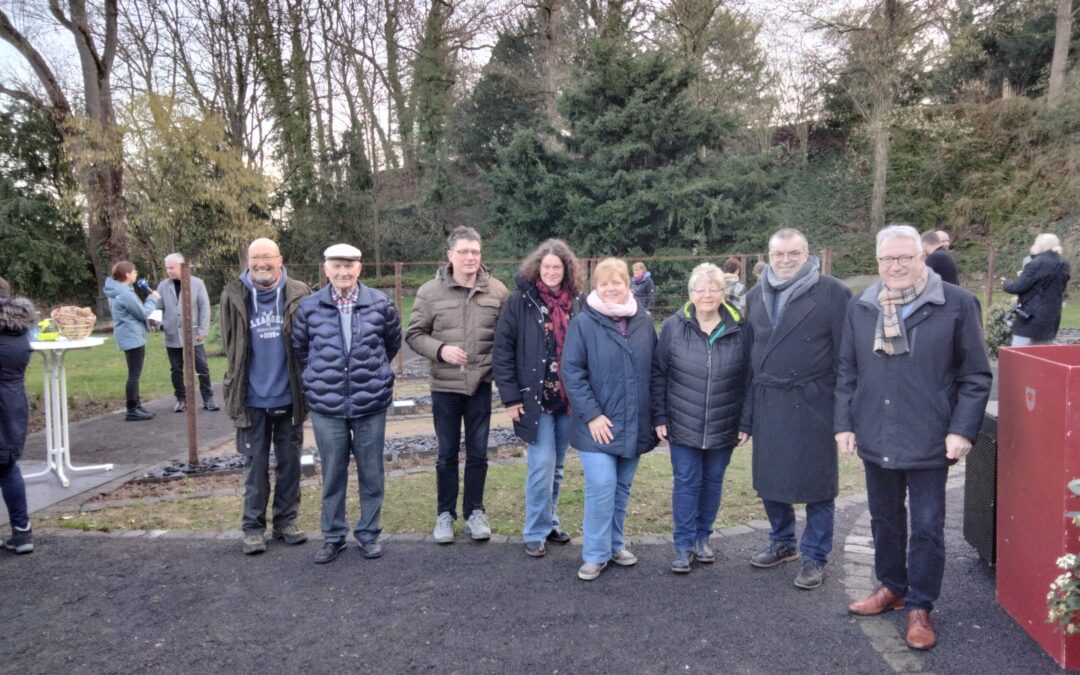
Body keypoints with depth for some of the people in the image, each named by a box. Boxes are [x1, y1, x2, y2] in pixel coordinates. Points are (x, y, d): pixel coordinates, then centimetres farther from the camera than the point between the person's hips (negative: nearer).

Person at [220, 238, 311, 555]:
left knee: (290, 462, 11)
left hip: (289, 397, 0)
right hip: (252, 398, 0)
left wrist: (303, 385, -1)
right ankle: (253, 527, 19)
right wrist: (239, 384, 6)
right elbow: (230, 344, 6)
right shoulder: (233, 296, -2)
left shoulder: (298, 294, -4)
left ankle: (286, 521, 24)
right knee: (255, 465, 8)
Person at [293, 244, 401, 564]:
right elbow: (300, 348, 14)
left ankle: (369, 533, 25)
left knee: (371, 473, 9)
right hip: (326, 405, 0)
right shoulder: (309, 307, -1)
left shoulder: (380, 303, -3)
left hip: (371, 403, 0)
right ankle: (333, 536, 25)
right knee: (333, 474, 10)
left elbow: (393, 342, 12)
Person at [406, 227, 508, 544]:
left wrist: (494, 363, -8)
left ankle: (474, 512, 27)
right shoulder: (430, 291, -6)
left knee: (478, 453, 11)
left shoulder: (497, 291, -3)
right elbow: (414, 334, -1)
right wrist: (440, 350, -17)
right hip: (444, 385, -1)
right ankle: (445, 514, 26)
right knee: (447, 454, 10)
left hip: (481, 385, 1)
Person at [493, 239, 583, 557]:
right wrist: (510, 397, -10)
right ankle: (536, 532, 11)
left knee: (556, 467, 13)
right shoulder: (520, 301, -6)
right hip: (534, 399, -3)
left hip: (568, 399, 4)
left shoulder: (577, 303, 3)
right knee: (542, 466, -4)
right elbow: (502, 351, -6)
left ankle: (550, 521, 30)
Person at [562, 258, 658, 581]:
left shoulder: (644, 321, 5)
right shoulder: (583, 323, -7)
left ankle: (615, 543, 31)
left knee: (622, 488, 14)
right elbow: (571, 372, -10)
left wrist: (656, 415, 8)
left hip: (635, 425, 4)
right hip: (598, 425, -4)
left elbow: (656, 369, 11)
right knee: (601, 488, -8)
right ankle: (595, 554, 7)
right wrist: (591, 414, -16)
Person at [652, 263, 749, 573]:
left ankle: (702, 538, 29)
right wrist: (659, 418, -4)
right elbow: (658, 374, -1)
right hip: (682, 426, -1)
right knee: (686, 482, 3)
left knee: (713, 481, 13)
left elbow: (747, 380, 2)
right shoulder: (673, 327, -4)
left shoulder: (739, 330, -3)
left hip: (724, 428, 1)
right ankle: (684, 545, 13)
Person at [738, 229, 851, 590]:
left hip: (813, 404, -5)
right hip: (767, 403, 5)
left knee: (816, 483, 5)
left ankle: (815, 557, 22)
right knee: (769, 479, 14)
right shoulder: (756, 296, 10)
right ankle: (782, 542, 35)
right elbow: (749, 357, 12)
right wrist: (746, 414, 9)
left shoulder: (832, 293, -6)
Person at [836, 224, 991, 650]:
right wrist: (844, 423, 2)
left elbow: (976, 376, -4)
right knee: (884, 519, 17)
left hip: (929, 440, -3)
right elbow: (846, 373, 9)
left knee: (927, 527, 6)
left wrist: (962, 429, -11)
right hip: (876, 439, 4)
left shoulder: (957, 304, -6)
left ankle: (920, 607, 22)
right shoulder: (859, 308, 4)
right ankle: (891, 587, 36)